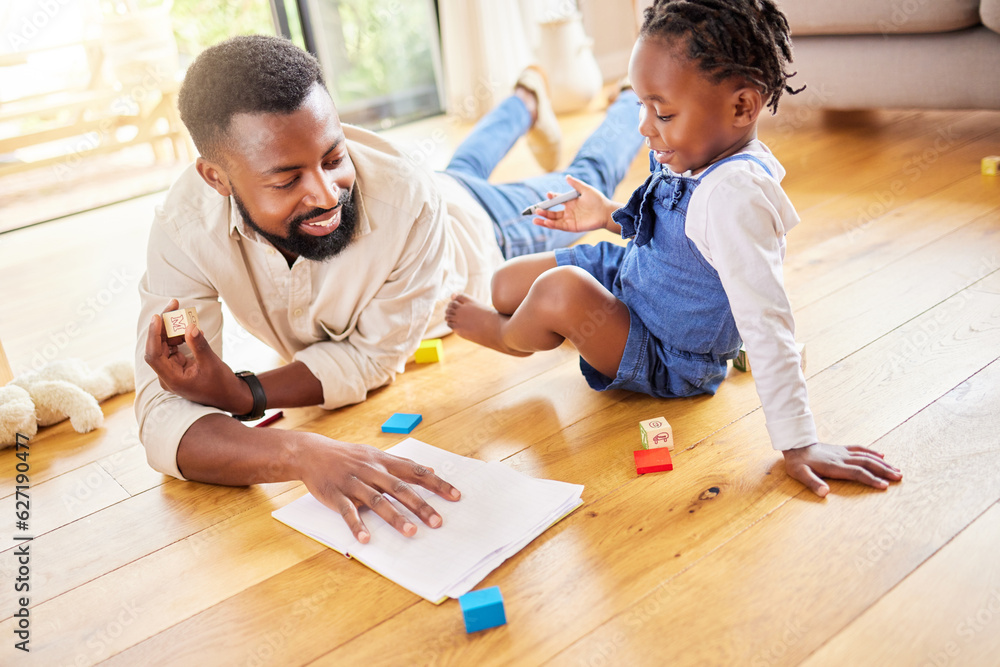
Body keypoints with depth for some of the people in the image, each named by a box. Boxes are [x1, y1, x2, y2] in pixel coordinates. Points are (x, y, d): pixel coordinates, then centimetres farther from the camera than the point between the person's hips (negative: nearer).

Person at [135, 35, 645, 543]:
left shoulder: (409, 200, -50)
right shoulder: (184, 228, -43)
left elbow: (375, 355, -37)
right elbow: (164, 415, -46)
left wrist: (237, 394, -51)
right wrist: (301, 452, -66)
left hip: (479, 234, -3)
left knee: (583, 180, 30)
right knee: (465, 169, 39)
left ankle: (629, 104, 63)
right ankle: (526, 101, 71)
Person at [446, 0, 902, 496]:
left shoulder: (734, 193, -36)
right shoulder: (704, 155, -8)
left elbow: (767, 328, -38)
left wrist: (798, 444, -37)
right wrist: (611, 216, 11)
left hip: (671, 363, -9)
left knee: (562, 290, -30)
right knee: (507, 282, 4)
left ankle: (504, 334, 4)